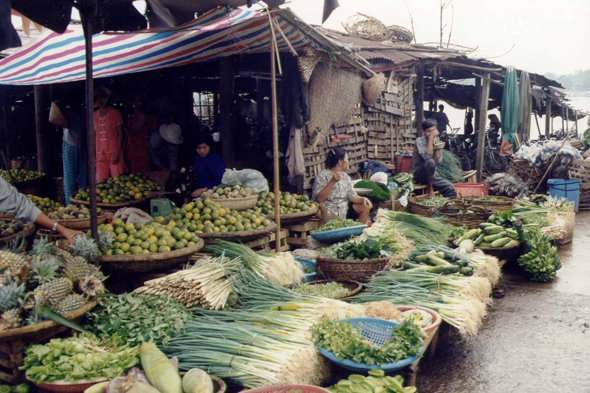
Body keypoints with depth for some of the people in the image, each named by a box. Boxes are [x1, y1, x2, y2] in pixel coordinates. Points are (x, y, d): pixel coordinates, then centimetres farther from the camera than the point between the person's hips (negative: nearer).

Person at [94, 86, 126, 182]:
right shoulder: (94, 115, 12)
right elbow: (94, 135, 15)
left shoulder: (115, 113, 3)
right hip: (100, 154, 3)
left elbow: (120, 134, 0)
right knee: (101, 183, -2)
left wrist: (117, 152, -10)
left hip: (114, 152, -3)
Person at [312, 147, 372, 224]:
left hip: (343, 209, 8)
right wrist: (332, 182, -28)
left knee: (366, 207, 1)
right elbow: (319, 199, -21)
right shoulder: (322, 176, -11)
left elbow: (352, 196, 10)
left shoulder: (346, 177, 12)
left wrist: (363, 199, -11)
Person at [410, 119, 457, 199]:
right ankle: (430, 189, -17)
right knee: (430, 162, -34)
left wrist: (436, 150, -18)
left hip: (431, 176, 6)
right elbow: (427, 157, -29)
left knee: (450, 187, -12)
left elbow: (438, 162, -1)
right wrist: (431, 138, -26)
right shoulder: (419, 141, -12)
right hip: (417, 174, -6)